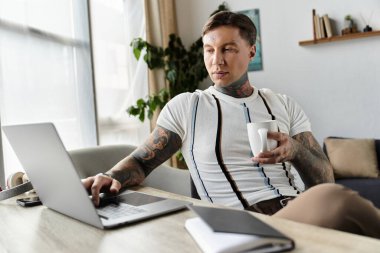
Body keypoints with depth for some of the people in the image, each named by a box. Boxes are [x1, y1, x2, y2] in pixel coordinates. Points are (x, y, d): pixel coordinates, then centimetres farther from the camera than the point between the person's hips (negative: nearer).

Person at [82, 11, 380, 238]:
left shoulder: (284, 105, 14)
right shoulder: (185, 107, 8)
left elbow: (325, 179, 11)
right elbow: (140, 162, 9)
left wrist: (295, 151, -11)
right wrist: (112, 177, -15)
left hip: (300, 210, 4)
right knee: (335, 199, -33)